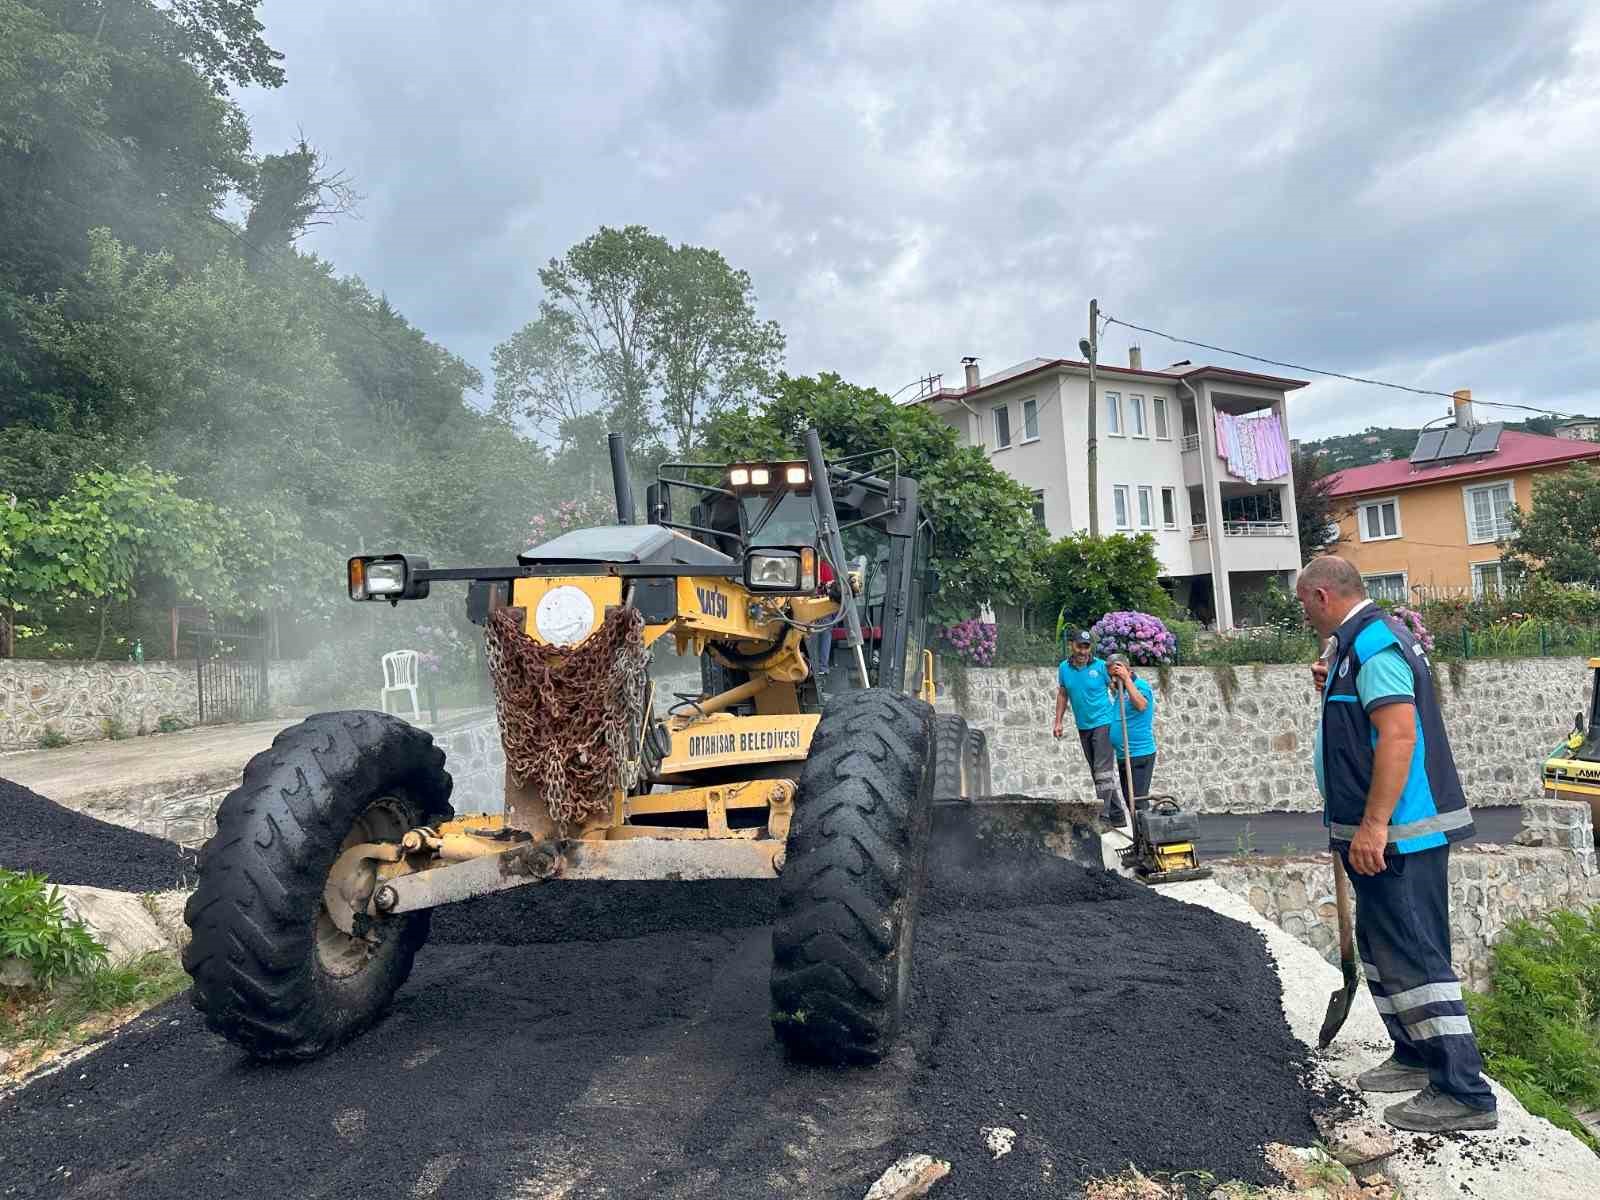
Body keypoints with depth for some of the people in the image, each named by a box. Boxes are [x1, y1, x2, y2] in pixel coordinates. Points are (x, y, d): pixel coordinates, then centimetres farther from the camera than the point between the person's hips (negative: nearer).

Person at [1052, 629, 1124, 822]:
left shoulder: (1100, 666, -9)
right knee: (1097, 773, 12)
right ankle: (1117, 815, 23)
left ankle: (1103, 817, -12)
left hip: (1102, 723, -6)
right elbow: (1062, 695, 13)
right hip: (1083, 727, 6)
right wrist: (1058, 722, 9)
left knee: (1103, 771, -12)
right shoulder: (1064, 668, 4)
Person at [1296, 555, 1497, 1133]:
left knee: (1411, 956, -6)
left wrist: (1373, 824, -27)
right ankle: (1416, 1057, 32)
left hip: (1396, 832, -11)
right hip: (1379, 828, 11)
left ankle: (1464, 1093, 3)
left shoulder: (1373, 640, -17)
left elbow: (1399, 733, -26)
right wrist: (1334, 688, 11)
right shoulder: (1361, 640, 15)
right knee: (1383, 948, 20)